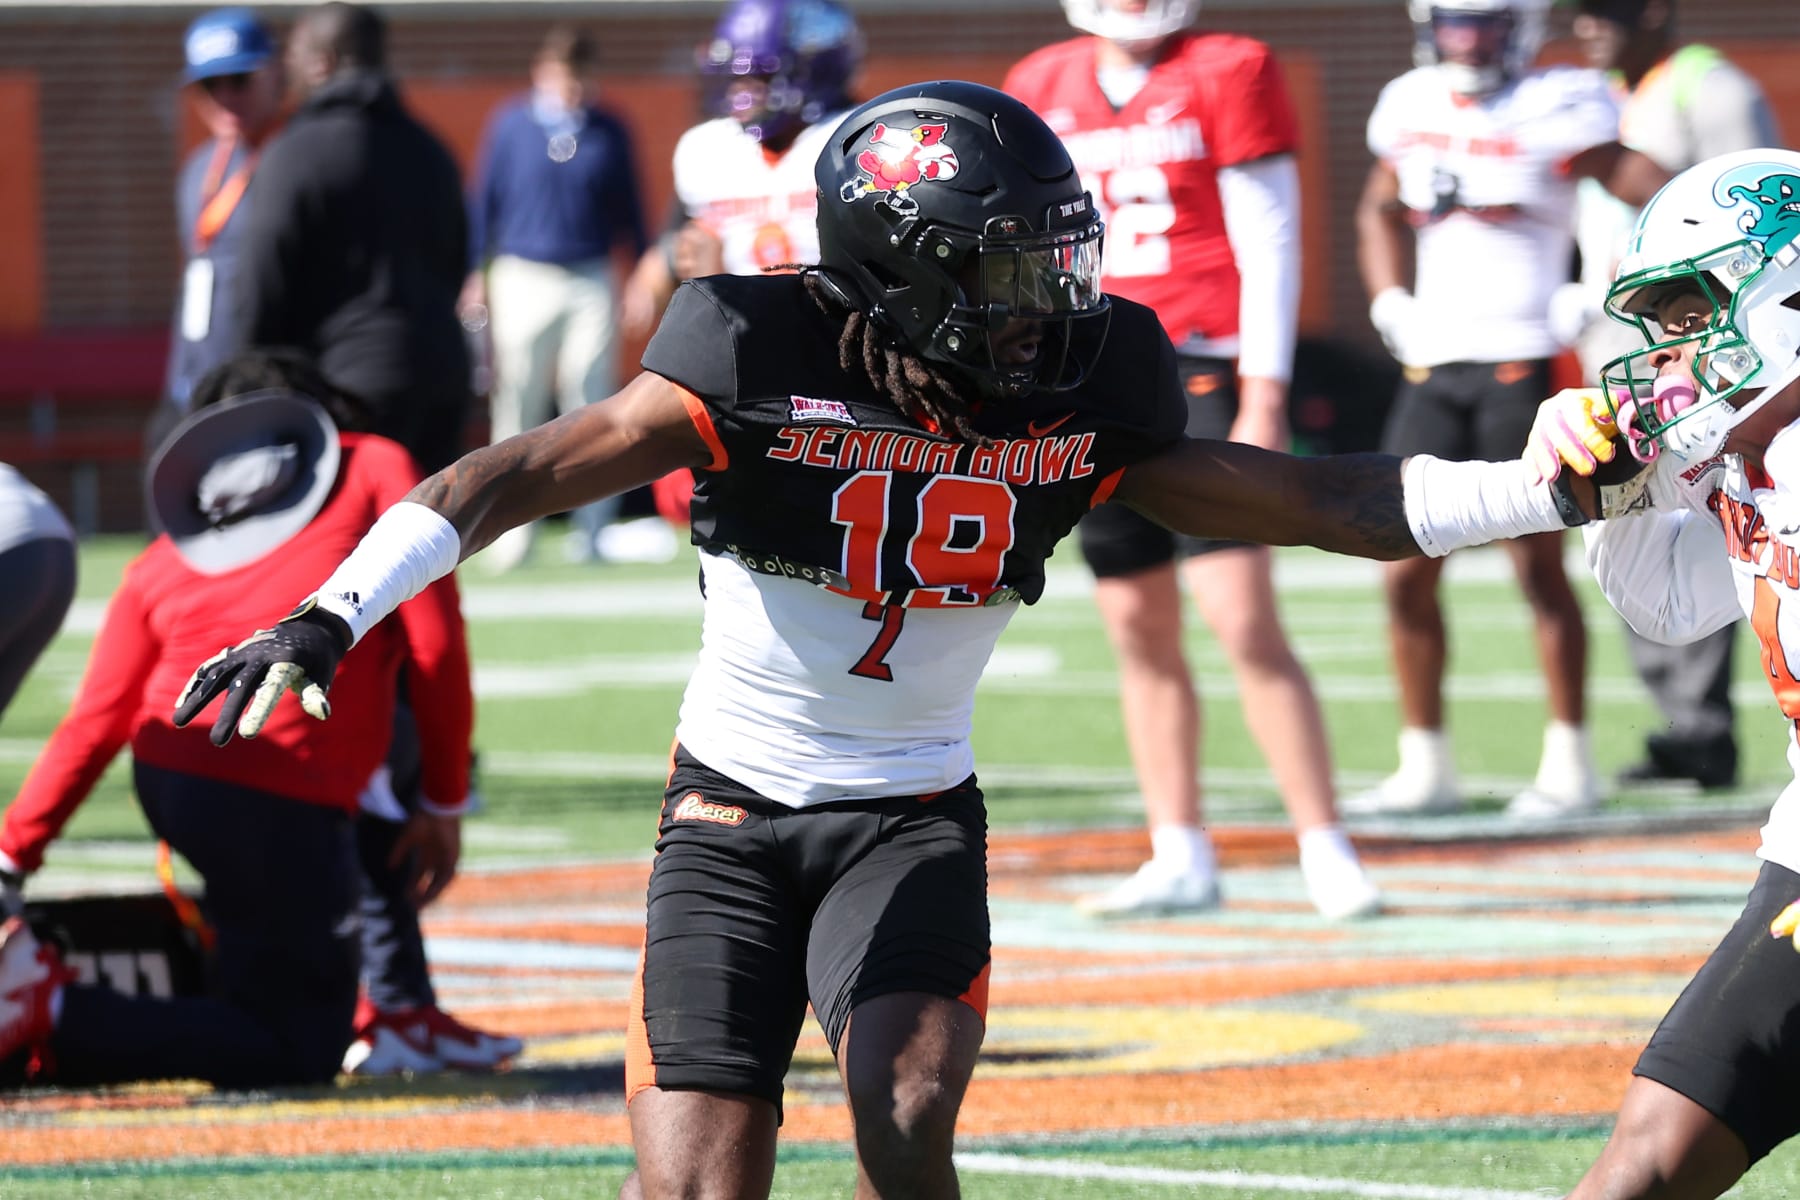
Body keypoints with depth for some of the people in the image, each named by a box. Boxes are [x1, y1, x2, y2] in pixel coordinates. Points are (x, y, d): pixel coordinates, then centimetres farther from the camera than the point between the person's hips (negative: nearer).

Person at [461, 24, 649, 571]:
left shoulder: (609, 132, 5)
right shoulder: (510, 124, 1)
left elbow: (628, 210, 10)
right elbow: (484, 199, 5)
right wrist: (476, 274, 2)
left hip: (591, 283, 1)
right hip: (522, 279, -1)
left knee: (592, 404, -2)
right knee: (516, 407, -1)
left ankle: (591, 534, 4)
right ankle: (513, 535, 5)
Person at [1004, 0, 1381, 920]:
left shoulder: (1227, 76, -3)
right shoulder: (1045, 90, 11)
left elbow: (1268, 244, -5)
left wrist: (1264, 398, -11)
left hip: (1203, 371, -5)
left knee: (1245, 624, -12)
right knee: (1138, 630, 6)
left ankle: (1325, 850, -7)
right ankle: (1179, 859, 14)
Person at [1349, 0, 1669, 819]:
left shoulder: (1554, 111, -8)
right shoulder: (1412, 106, 10)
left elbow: (1662, 202, -9)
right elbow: (1380, 211, 25)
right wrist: (1389, 301, 10)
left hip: (1524, 363, -6)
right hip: (1435, 367, 6)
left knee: (1538, 566, -1)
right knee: (1407, 573, 4)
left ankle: (1570, 764, 9)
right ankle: (1424, 767, 14)